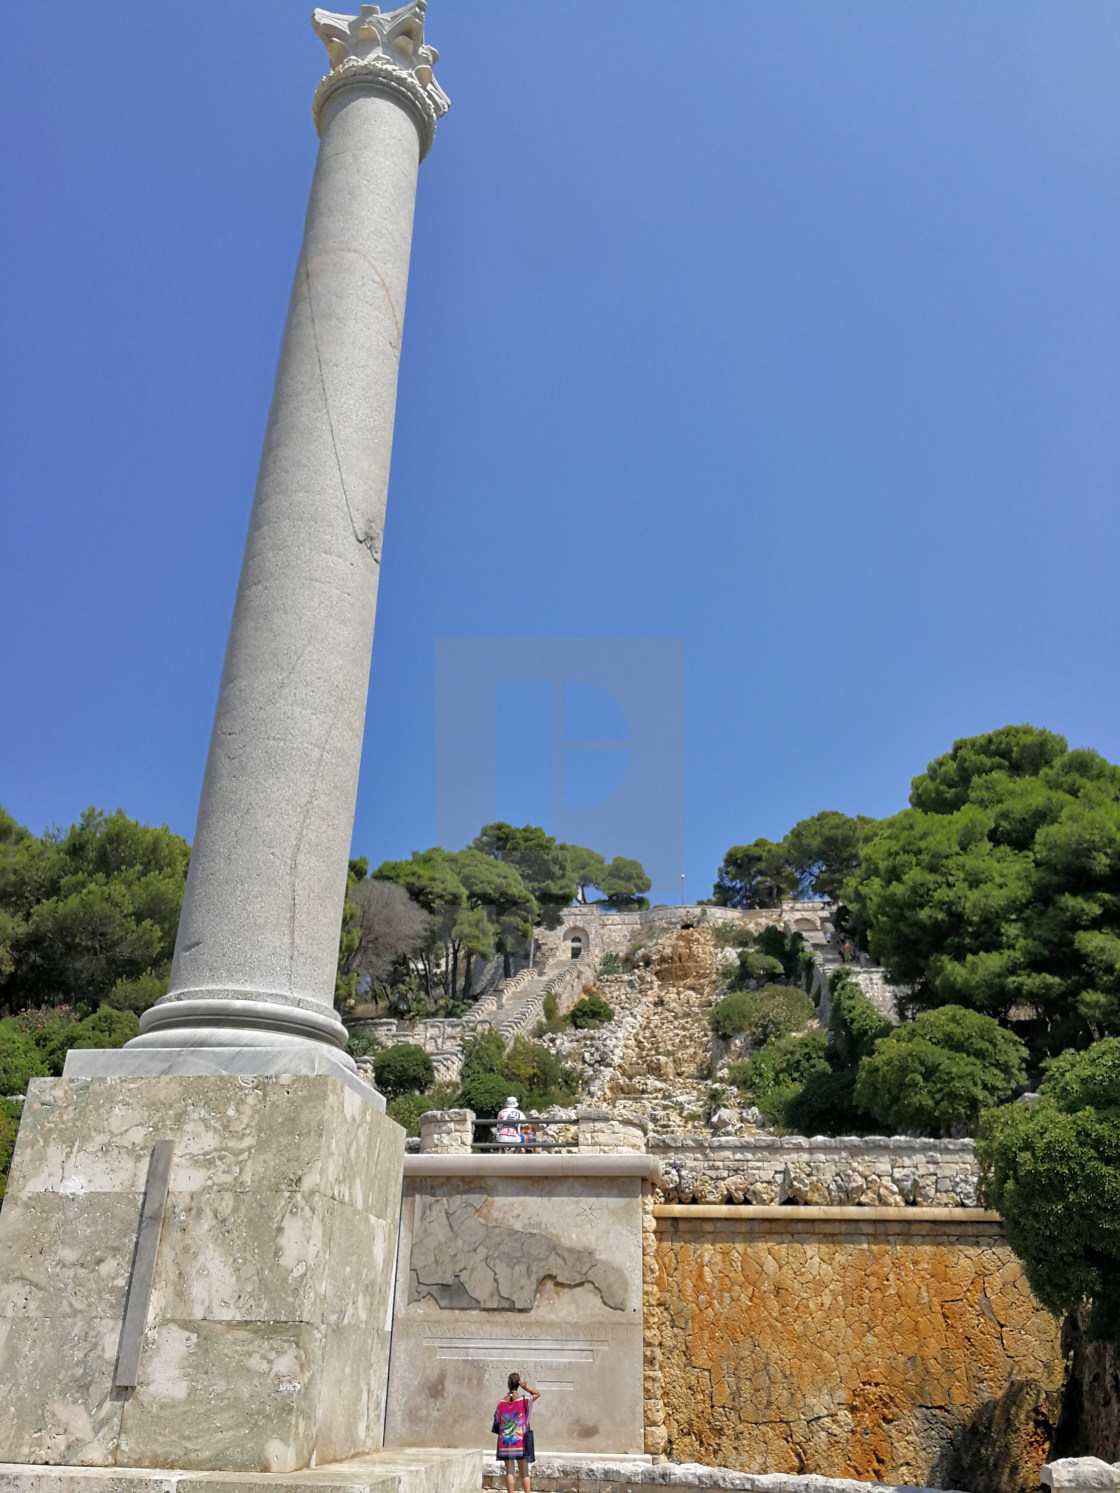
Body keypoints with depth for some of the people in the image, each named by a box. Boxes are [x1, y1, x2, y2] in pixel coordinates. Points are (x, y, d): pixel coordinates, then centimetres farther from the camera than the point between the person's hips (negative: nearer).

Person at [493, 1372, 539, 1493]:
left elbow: (497, 1421, 1)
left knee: (509, 1472, 6)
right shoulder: (524, 1399, -9)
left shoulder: (501, 1403, -4)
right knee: (524, 1473, 6)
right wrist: (525, 1388, -5)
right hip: (520, 1441, -1)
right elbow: (538, 1393, 8)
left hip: (505, 1442, 1)